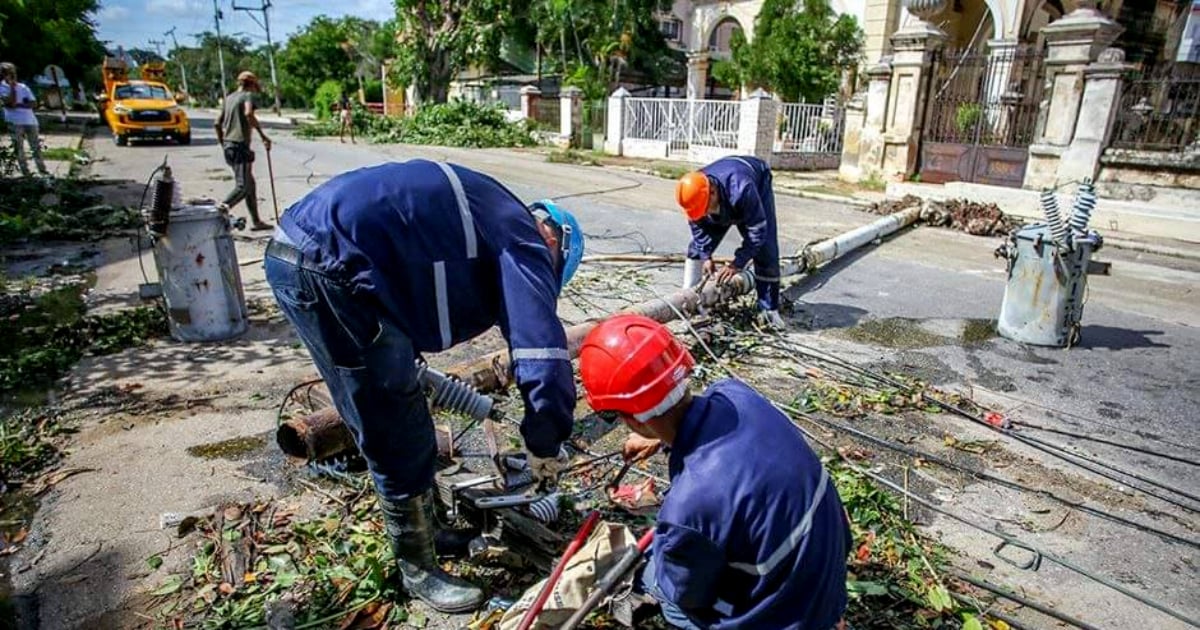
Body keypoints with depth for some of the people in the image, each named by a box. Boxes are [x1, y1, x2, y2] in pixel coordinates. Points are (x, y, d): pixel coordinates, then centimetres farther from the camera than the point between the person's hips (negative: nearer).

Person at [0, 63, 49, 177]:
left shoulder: (23, 87, 8)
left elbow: (33, 103, 1)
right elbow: (11, 102, -16)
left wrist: (18, 105, -12)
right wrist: (12, 87, -13)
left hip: (30, 120, 3)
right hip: (14, 122, -3)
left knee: (36, 146, 8)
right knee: (19, 149, 0)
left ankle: (42, 168, 17)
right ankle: (25, 172, 3)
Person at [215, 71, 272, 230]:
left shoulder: (229, 97, 20)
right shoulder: (248, 95, -3)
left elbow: (218, 123, 20)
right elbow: (248, 113, -24)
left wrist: (222, 144, 28)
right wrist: (262, 135, -21)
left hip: (228, 146, 8)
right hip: (240, 145, -8)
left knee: (250, 184, 13)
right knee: (243, 186, -12)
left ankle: (255, 221, 15)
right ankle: (224, 207, -32)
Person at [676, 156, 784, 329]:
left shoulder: (741, 189, -48)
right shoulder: (694, 192, -33)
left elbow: (757, 230, -38)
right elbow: (698, 226, -14)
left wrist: (737, 264, -36)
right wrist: (706, 256, -19)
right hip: (723, 205, 4)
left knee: (766, 251, -13)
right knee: (697, 247, -2)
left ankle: (769, 309, -5)